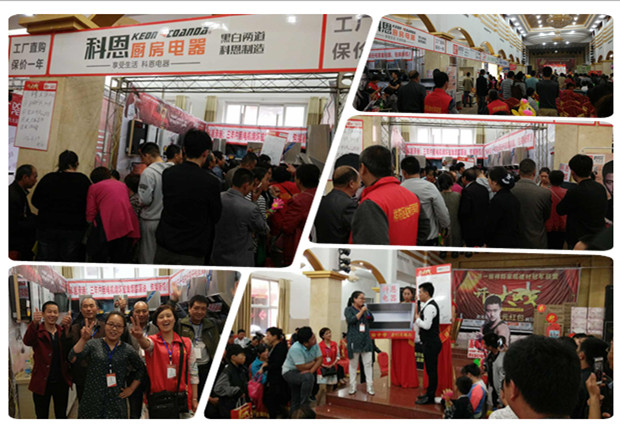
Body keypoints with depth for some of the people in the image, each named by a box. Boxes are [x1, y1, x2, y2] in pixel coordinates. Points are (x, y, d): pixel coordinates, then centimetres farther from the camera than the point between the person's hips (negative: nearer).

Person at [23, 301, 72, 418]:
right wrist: (34, 323, -46)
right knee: (42, 416, 7)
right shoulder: (37, 331, -4)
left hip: (61, 381, 3)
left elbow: (69, 350, -13)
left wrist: (67, 328, -30)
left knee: (61, 415, 15)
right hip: (42, 382, -3)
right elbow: (27, 342, -28)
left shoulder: (62, 331, 6)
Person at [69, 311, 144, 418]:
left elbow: (141, 369, 18)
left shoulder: (127, 350, 4)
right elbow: (73, 358, -14)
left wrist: (131, 388, 10)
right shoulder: (93, 344, 1)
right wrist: (83, 340, -26)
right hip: (92, 402, -1)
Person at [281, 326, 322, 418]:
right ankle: (305, 406, -23)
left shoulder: (314, 345, -9)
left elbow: (320, 359, -8)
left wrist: (311, 370, -25)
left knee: (296, 400, 10)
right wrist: (313, 362, -10)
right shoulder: (296, 349, -29)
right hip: (290, 372, -7)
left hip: (302, 373, 7)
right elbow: (302, 368, -27)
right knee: (308, 377, -33)